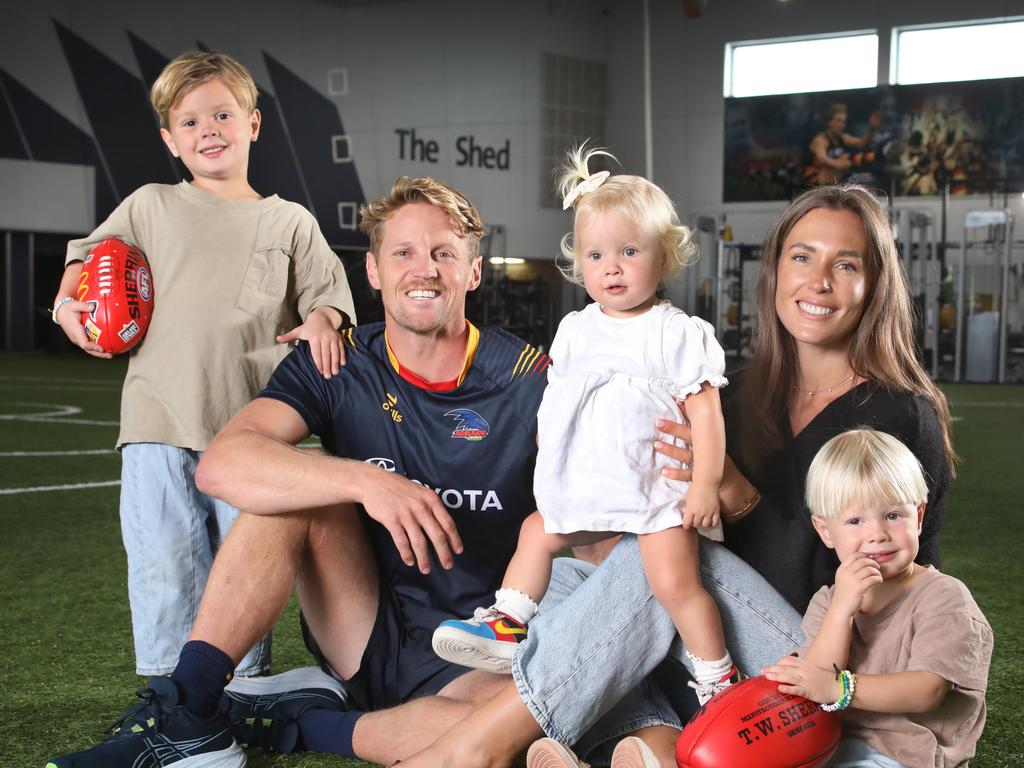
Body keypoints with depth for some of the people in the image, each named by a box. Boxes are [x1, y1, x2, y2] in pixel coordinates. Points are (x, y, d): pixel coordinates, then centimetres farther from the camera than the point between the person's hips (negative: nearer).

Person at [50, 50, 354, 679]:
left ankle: (247, 688, 20)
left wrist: (319, 321, -12)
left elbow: (329, 291, 10)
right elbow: (92, 253, 24)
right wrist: (68, 303, 5)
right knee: (164, 561, -4)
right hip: (159, 419, 0)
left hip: (251, 423, 0)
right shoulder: (148, 207, 13)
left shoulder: (289, 221, 11)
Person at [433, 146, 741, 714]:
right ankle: (507, 626, 28)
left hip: (658, 490, -7)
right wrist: (547, 471, 20)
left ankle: (717, 681, -5)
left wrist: (706, 484, -16)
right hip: (586, 491, 7)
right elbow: (554, 405, 20)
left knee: (674, 580, -17)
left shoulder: (679, 333, -7)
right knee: (537, 532, 16)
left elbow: (705, 410, -10)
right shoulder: (575, 330, 10)